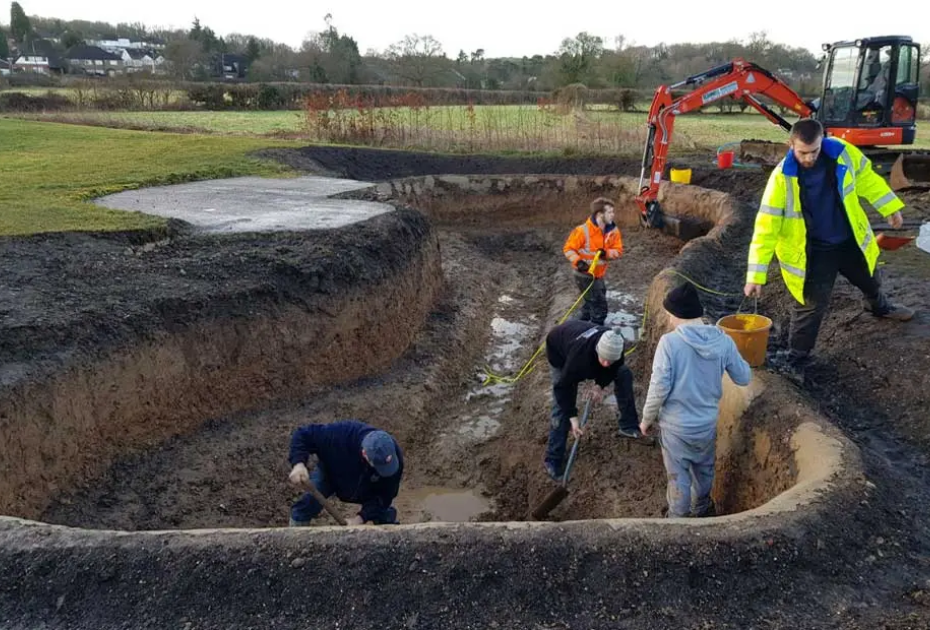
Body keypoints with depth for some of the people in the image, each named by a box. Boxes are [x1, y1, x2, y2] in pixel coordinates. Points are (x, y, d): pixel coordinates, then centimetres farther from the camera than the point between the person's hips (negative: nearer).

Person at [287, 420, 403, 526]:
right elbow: (302, 435, -32)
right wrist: (298, 464, -49)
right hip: (330, 473, -1)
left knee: (385, 515, -6)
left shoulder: (395, 457, -35)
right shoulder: (340, 433, -44)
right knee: (306, 504, -18)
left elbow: (384, 495, -25)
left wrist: (361, 517, -36)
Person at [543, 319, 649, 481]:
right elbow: (563, 387, -35)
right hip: (560, 353, -6)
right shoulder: (579, 354, -47)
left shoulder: (616, 344, -33)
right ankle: (553, 460, -3)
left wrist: (600, 384, -21)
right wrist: (572, 417, -33)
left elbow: (614, 367, -8)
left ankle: (629, 426, 15)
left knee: (623, 374, 2)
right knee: (562, 406, -12)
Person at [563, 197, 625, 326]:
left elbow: (618, 250, -5)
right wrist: (578, 262, -33)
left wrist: (606, 253, -27)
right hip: (584, 274, -7)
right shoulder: (583, 230, -25)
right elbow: (568, 249, -17)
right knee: (600, 306, -7)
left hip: (598, 275, 7)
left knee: (593, 303, 25)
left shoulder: (613, 230, -8)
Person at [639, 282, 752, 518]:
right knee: (704, 470, 27)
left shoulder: (669, 342, -21)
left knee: (678, 476, 13)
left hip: (676, 425, -4)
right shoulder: (723, 341, -9)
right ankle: (702, 508, 49)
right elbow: (744, 377, 2)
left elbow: (659, 388, -21)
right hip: (708, 422, 4)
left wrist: (647, 419, -6)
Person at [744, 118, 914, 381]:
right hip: (813, 251, -5)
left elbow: (866, 178, 3)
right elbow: (766, 226, -29)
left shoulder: (842, 152, -18)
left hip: (851, 241, 5)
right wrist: (756, 275, -31)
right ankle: (795, 357, 12)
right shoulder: (782, 177, -29)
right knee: (812, 304, -6)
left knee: (870, 280, 29)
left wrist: (890, 207, 6)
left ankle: (879, 306, 64)